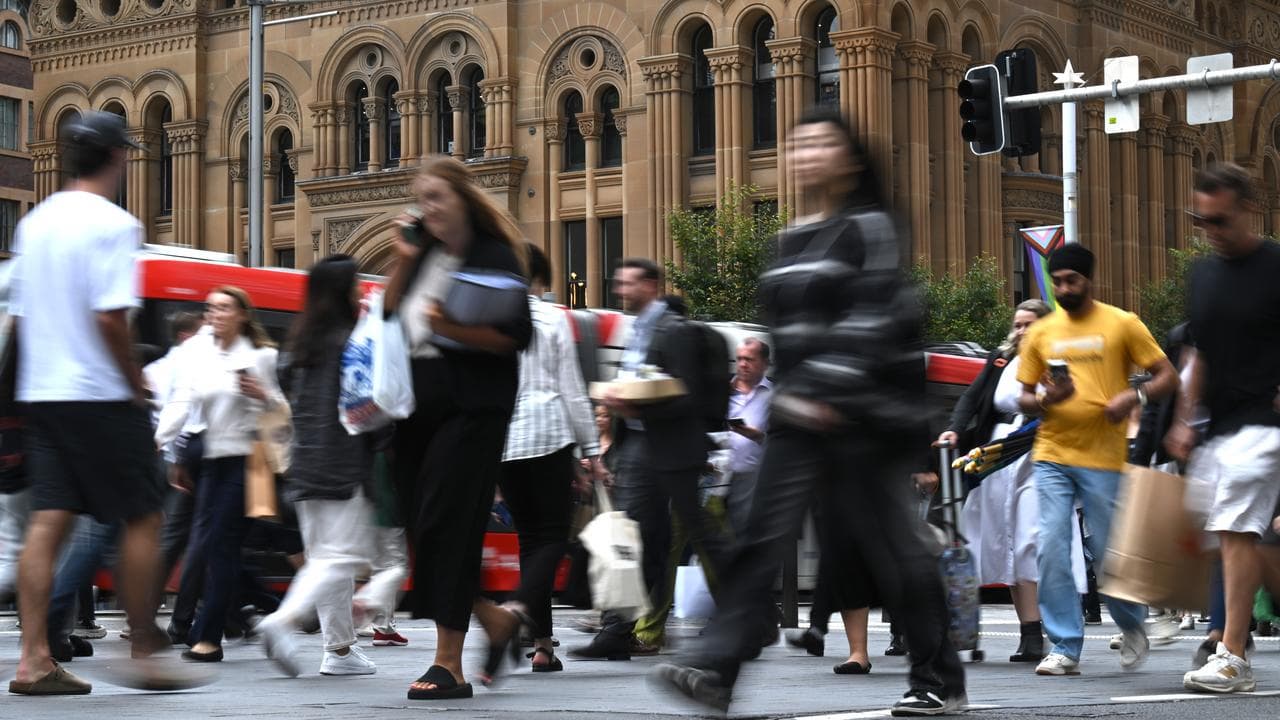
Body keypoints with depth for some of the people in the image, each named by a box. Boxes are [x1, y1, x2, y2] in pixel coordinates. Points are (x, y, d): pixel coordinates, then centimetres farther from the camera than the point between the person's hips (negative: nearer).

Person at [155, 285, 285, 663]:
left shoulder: (261, 356, 0)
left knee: (221, 546, -8)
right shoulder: (198, 356, 10)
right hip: (212, 460, 5)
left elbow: (282, 407, 3)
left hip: (245, 458, -5)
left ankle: (208, 637, -6)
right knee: (202, 547, 1)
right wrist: (158, 440, -15)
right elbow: (181, 403, -1)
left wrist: (262, 395, -17)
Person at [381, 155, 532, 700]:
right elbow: (389, 317, 13)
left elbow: (518, 335, -11)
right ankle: (493, 620, 25)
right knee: (419, 525, 6)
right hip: (417, 403, 7)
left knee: (445, 523, -11)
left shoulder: (495, 256, -6)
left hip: (471, 405, -7)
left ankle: (449, 664, -8)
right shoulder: (424, 251, 13)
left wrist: (453, 329, -21)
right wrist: (404, 261, 4)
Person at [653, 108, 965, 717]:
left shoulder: (868, 228, -5)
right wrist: (789, 393, 13)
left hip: (858, 414, -7)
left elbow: (874, 322, -15)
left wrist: (828, 392, -20)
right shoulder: (791, 242, 17)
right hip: (799, 414, 7)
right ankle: (715, 666, -12)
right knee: (763, 535, -5)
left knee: (891, 543, -1)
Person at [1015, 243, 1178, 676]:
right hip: (1051, 456, 3)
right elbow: (1022, 400, 15)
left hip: (1103, 458, -3)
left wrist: (1135, 396, -17)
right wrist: (1046, 400, -8)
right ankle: (1065, 649, -3)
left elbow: (1168, 377, 2)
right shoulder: (1041, 333, 12)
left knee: (1107, 551, 3)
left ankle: (1132, 627, 31)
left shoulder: (1121, 324, 3)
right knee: (1050, 549, -9)